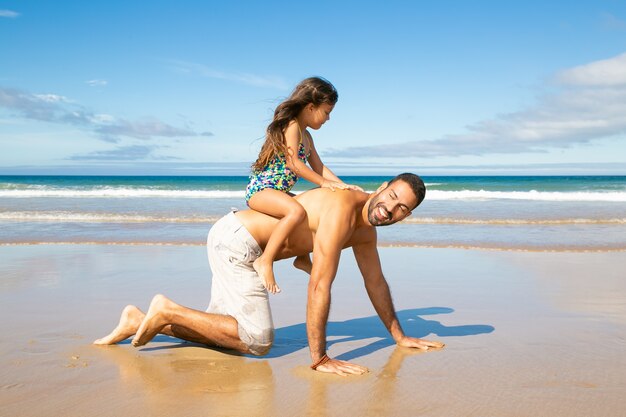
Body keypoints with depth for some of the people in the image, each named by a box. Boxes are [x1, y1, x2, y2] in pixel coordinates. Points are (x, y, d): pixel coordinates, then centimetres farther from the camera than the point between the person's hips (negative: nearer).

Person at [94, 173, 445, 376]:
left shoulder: (366, 230, 6)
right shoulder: (343, 206, -25)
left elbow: (376, 282, 18)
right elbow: (319, 285, -28)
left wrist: (400, 336, 20)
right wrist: (319, 358, -24)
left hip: (237, 243, 10)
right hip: (236, 238, -10)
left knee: (228, 334, 12)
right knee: (258, 340, -11)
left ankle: (141, 321, 20)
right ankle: (168, 311, -3)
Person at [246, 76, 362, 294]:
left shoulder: (306, 136, 18)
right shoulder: (292, 126, -12)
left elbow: (319, 167, 17)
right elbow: (293, 163, -21)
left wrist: (344, 186, 5)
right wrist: (324, 182, -17)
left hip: (279, 192, 11)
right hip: (260, 189, -11)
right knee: (296, 211, -36)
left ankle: (303, 258, 29)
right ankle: (265, 261, -31)